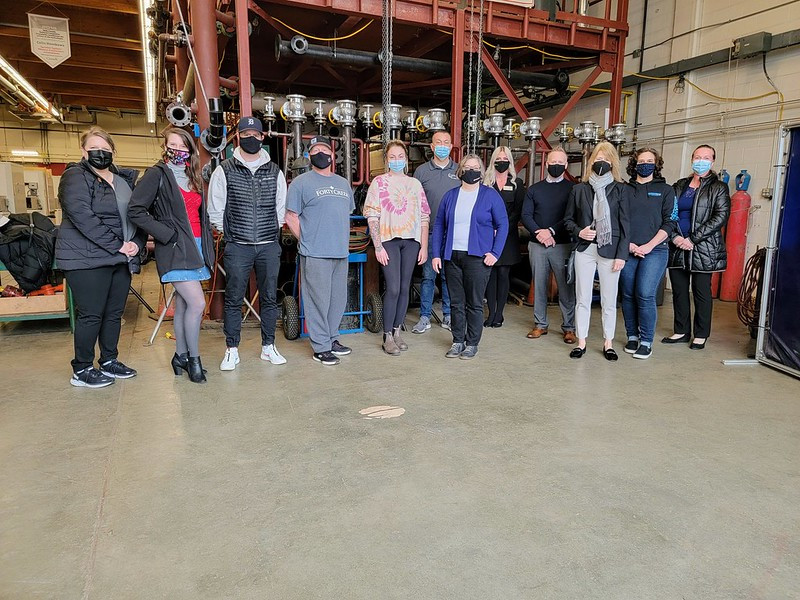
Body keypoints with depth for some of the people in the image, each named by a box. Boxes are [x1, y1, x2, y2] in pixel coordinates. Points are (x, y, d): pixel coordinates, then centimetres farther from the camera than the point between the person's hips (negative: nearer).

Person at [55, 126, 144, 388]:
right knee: (91, 315, -3)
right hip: (87, 258, -6)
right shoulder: (75, 177, -5)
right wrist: (117, 245, -19)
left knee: (114, 313, 12)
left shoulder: (125, 179, 16)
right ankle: (81, 370, 11)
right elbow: (83, 217, -17)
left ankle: (109, 361, 25)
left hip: (122, 258, 7)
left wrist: (136, 243, -4)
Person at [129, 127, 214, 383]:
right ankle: (193, 359, 1)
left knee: (183, 305, 12)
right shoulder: (157, 174, -4)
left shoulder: (192, 177, 17)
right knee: (197, 304, -14)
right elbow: (135, 211, -12)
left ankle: (181, 357, 21)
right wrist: (167, 234, -14)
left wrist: (207, 243, 12)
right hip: (175, 249, -7)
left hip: (196, 246, 7)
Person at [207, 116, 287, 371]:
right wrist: (227, 232, 7)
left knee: (269, 298, 7)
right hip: (237, 247, -2)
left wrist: (272, 231, 11)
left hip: (269, 246, 2)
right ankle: (231, 350, 14)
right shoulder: (224, 170, 2)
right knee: (233, 299, 2)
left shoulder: (275, 171, 9)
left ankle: (268, 347, 20)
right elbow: (215, 209, 5)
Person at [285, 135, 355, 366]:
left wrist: (342, 241, 15)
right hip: (315, 254, -6)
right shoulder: (301, 183, -2)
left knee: (338, 299, 13)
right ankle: (321, 348, 7)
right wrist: (307, 242, -6)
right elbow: (291, 218, -4)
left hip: (341, 252, 6)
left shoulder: (343, 183, 18)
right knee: (318, 301, -2)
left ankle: (331, 339, 28)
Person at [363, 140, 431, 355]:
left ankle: (397, 331, 18)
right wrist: (378, 246, -10)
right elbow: (372, 216, -2)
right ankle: (387, 336, 2)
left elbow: (424, 217, 11)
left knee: (404, 288, 5)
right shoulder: (379, 182, 3)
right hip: (389, 240, -3)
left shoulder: (415, 184, 12)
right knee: (393, 288, -9)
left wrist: (424, 247, 4)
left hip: (411, 241, 3)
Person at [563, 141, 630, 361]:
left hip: (610, 251, -1)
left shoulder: (621, 189, 3)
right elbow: (568, 219, 14)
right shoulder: (579, 189, 7)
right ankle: (581, 342, 15)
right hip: (585, 250, 2)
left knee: (609, 301, 5)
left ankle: (608, 343, 18)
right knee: (582, 299, 5)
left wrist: (621, 254, -6)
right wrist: (579, 231, -7)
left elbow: (625, 224, 0)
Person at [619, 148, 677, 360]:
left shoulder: (665, 190, 9)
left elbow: (669, 222, 2)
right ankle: (632, 336, 18)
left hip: (654, 251, -2)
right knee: (628, 295, 4)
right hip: (627, 250, 2)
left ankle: (646, 342, -1)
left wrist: (649, 246, -9)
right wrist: (628, 244, -5)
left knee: (645, 295, -11)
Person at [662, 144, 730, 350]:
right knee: (679, 291, 9)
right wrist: (676, 237, -10)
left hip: (703, 249, -4)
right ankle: (682, 332, 20)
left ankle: (701, 335, 15)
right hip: (677, 248, 4)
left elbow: (721, 217, -9)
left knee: (701, 292, 3)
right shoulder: (679, 186, 12)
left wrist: (692, 239, -16)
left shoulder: (718, 188, 2)